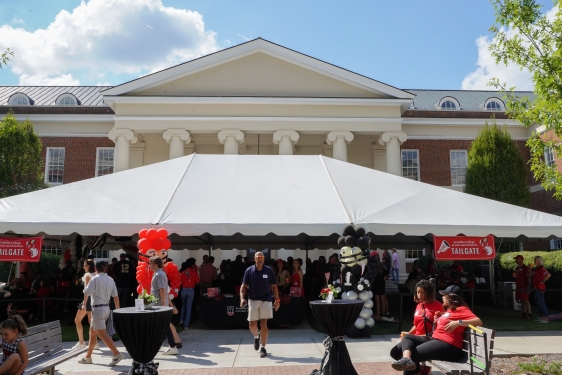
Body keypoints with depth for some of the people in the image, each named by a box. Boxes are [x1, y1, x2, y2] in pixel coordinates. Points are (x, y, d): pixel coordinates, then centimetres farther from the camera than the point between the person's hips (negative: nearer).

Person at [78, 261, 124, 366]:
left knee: (102, 334, -9)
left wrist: (84, 304, -1)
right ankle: (88, 357, 29)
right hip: (107, 308, 8)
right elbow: (115, 296, 7)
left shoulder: (95, 279, -11)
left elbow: (87, 292, -19)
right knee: (92, 332, 21)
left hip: (98, 309, -8)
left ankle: (117, 354, -17)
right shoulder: (110, 280, 7)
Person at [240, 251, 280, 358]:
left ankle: (263, 348, 9)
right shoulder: (249, 271, 0)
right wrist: (242, 298, -14)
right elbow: (244, 286, 1)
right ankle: (256, 336, 38)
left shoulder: (269, 271, 1)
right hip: (253, 300, 1)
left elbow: (274, 286, 5)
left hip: (265, 300, -1)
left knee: (264, 324, -3)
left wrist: (277, 300, 0)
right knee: (252, 325, 4)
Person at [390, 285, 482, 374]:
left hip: (448, 345, -10)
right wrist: (436, 321, 9)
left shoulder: (461, 309, -3)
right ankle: (406, 359, -27)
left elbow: (478, 321, -20)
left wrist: (458, 322, -28)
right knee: (407, 337, -3)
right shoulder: (447, 310, 24)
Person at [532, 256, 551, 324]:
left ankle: (546, 319, -5)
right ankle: (542, 317, 21)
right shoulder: (536, 269, 14)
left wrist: (543, 281, -20)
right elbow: (533, 277, 24)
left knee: (541, 303, -8)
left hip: (540, 288, -10)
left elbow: (548, 275, -28)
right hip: (536, 288, 10)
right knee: (538, 303, 14)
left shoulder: (542, 268, -15)